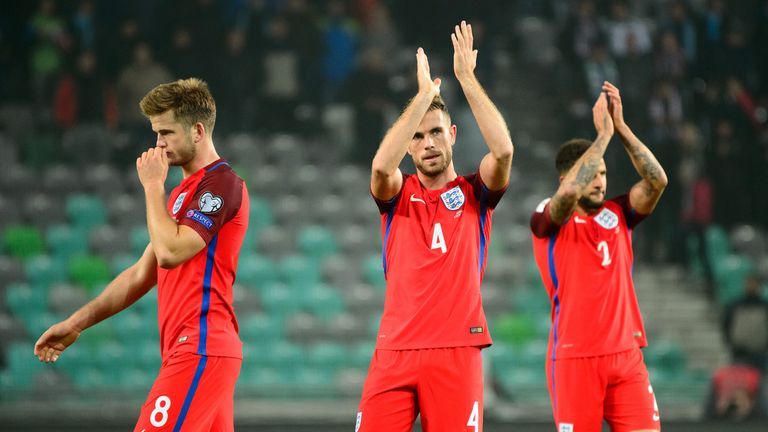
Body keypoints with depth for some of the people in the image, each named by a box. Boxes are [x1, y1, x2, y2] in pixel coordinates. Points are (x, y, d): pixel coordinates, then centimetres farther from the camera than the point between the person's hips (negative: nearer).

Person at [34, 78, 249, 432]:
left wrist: (153, 186, -7)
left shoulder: (221, 183, -8)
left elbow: (170, 252, -19)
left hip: (200, 350, -10)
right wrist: (76, 323, 20)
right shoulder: (184, 192, 22)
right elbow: (142, 275, 24)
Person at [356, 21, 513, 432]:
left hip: (456, 352, -1)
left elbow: (503, 150, -10)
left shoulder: (475, 194, 9)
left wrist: (467, 78, -7)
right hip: (394, 351, 1)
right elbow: (381, 165, -13)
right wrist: (424, 93, -10)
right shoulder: (398, 194, 10)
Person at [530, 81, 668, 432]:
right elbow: (569, 192, -24)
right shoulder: (547, 221, -3)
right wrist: (604, 132, -18)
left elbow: (657, 181, -4)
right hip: (574, 358, -4)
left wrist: (621, 127, -9)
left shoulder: (617, 215, 10)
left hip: (626, 354, 4)